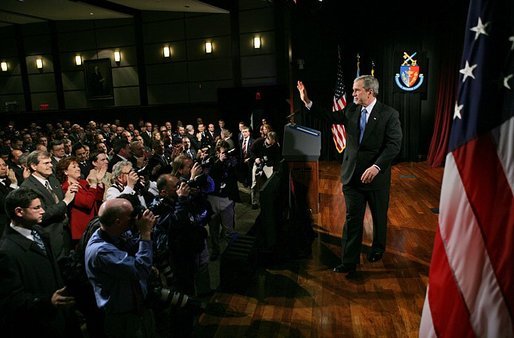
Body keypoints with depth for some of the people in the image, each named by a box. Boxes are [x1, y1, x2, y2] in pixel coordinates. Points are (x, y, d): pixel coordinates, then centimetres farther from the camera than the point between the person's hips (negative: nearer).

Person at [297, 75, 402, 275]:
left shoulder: (389, 114, -10)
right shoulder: (351, 110, 4)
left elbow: (394, 144, -15)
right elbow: (330, 116, 15)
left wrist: (377, 166, -26)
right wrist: (308, 102, 7)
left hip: (377, 176, -3)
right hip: (352, 175, 3)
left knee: (379, 216, 17)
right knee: (352, 219, 4)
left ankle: (378, 249, 42)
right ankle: (349, 262, 11)